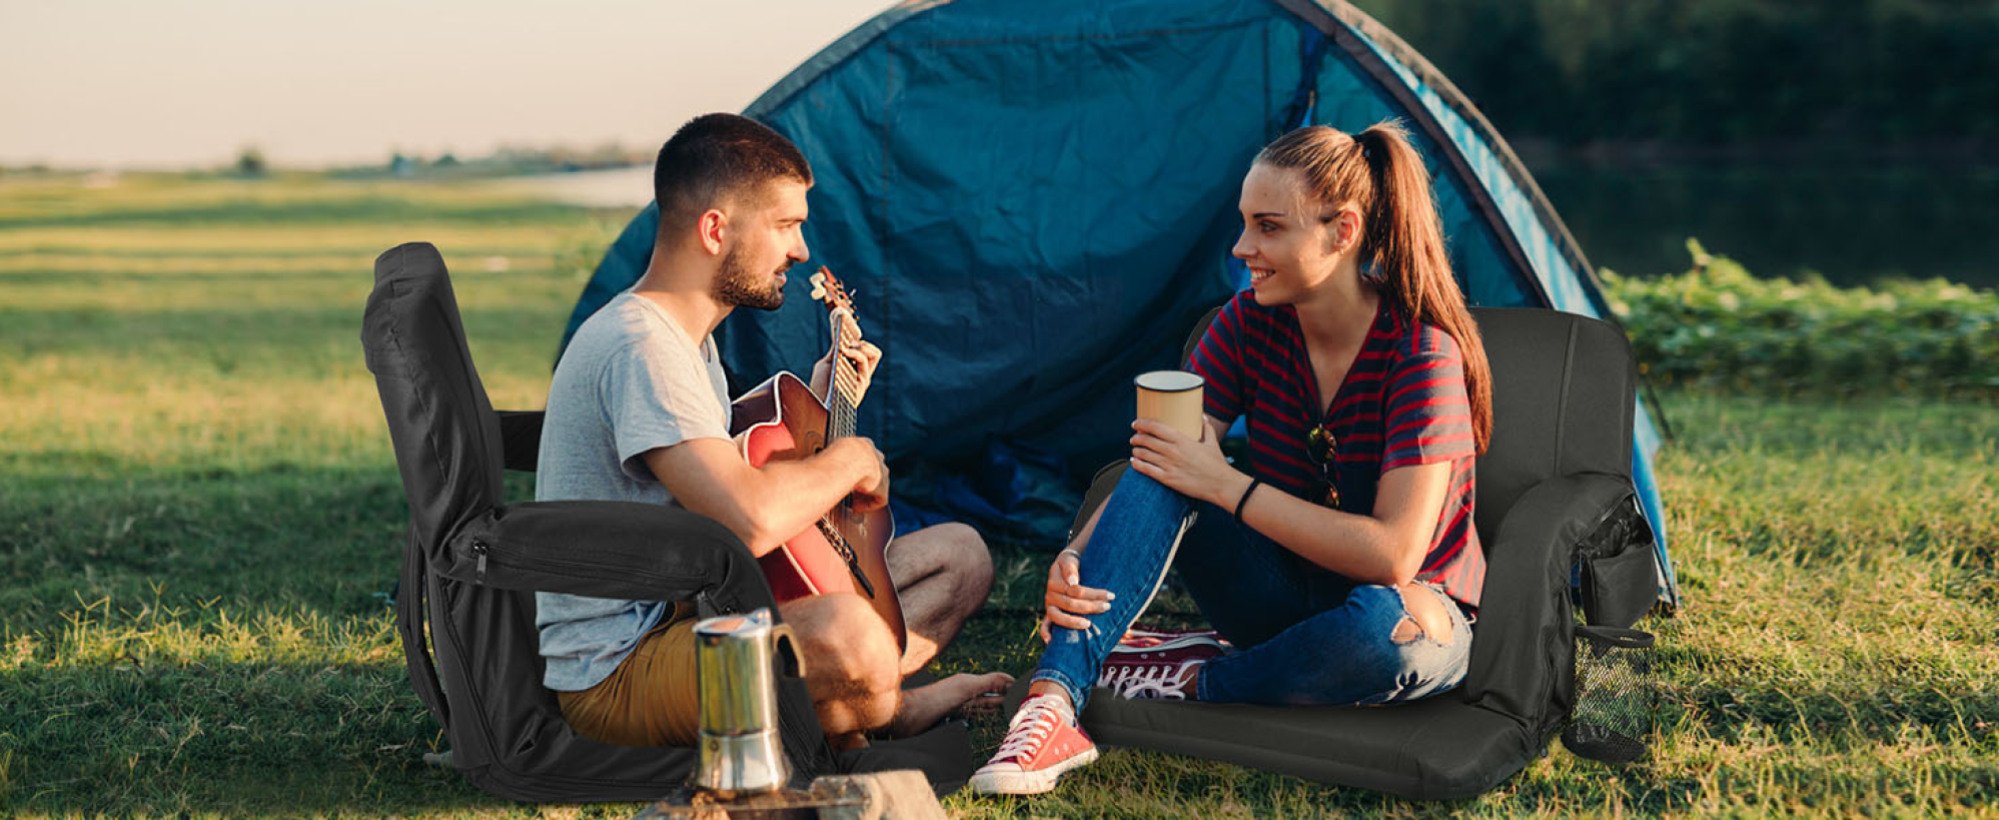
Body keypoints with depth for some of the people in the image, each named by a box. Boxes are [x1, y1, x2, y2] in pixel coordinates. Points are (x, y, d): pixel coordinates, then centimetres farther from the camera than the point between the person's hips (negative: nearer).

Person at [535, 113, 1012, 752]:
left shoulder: (688, 336, 13)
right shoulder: (639, 347, -23)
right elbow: (751, 519, -35)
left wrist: (818, 404, 16)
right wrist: (849, 460, -16)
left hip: (697, 609, 11)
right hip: (614, 670, -11)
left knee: (959, 553, 15)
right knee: (848, 632, -39)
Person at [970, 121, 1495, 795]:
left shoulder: (1423, 355, -23)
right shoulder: (1250, 325, -7)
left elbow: (1391, 556, -29)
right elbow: (1148, 474, -11)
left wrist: (1226, 485, -29)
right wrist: (1075, 559, -32)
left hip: (1406, 608, -4)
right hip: (1282, 595, 5)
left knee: (1383, 625, -43)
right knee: (1162, 473, -23)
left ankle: (1192, 681, -17)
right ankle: (1053, 701, -35)